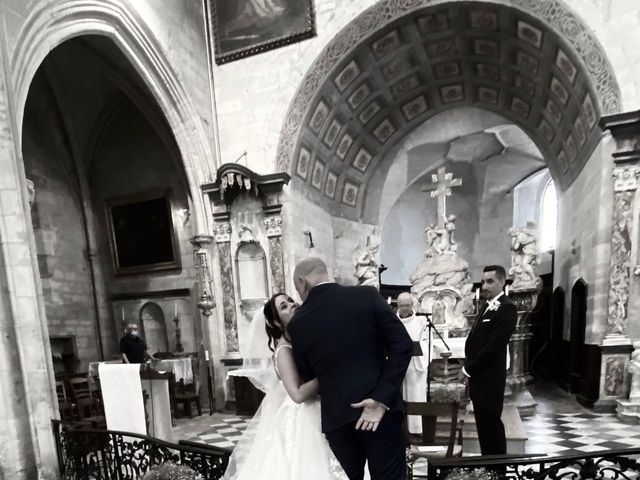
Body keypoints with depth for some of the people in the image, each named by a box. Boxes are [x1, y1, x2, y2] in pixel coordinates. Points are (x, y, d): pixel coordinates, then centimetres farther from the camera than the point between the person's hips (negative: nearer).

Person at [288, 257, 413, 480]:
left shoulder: (297, 322, -3)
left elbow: (307, 375, 8)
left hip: (336, 416, 1)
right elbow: (403, 344, -11)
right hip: (380, 410, -1)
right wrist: (382, 398, -11)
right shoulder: (367, 295, -5)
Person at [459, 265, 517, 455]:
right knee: (483, 424, 16)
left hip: (489, 378, -8)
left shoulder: (506, 308, -15)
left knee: (491, 424, 3)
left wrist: (468, 370, -14)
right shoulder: (487, 307, 14)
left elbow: (494, 347, -21)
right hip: (479, 376, 9)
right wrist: (468, 369, 3)